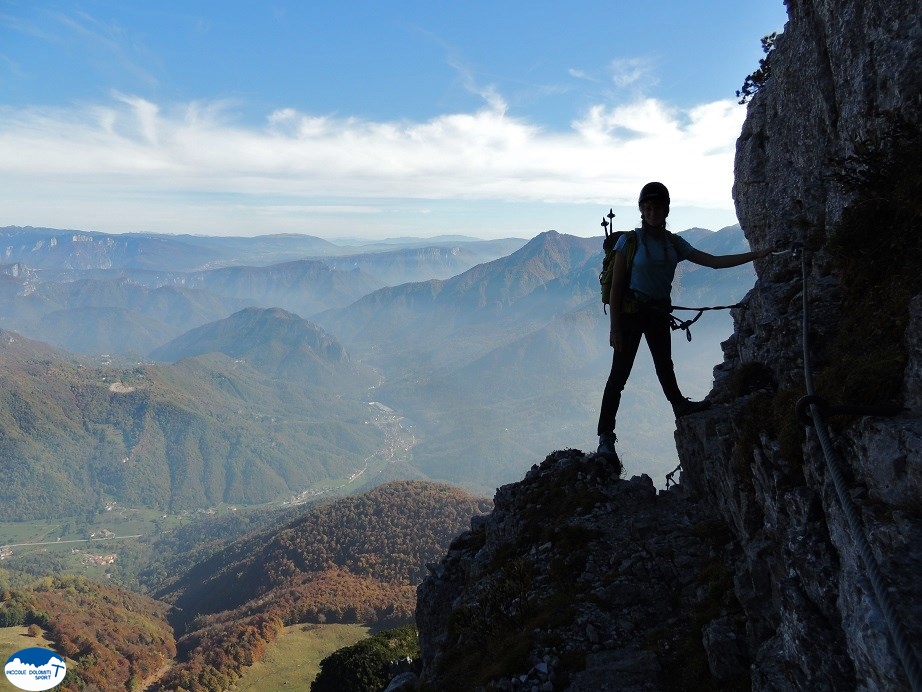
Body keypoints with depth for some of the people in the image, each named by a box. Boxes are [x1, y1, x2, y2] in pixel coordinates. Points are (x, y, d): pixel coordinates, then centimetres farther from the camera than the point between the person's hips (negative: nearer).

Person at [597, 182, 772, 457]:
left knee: (664, 364, 21)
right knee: (619, 373, -8)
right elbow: (616, 286, -11)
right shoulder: (630, 240, -9)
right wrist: (615, 328, -15)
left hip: (659, 313, 5)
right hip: (631, 311, -5)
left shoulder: (674, 243, 7)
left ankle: (680, 405, 40)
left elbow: (714, 261, 8)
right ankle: (606, 437, -5)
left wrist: (755, 255, 2)